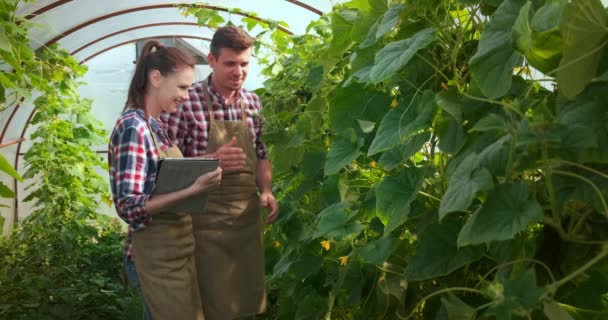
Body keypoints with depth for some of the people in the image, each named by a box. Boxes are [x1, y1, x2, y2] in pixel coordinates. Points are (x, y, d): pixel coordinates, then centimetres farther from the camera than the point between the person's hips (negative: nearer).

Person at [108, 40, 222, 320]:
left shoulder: (155, 126, 8)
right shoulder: (133, 127, -20)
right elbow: (129, 207, -25)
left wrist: (204, 169, 5)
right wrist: (193, 189, -29)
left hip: (176, 249, 9)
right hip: (157, 255, -9)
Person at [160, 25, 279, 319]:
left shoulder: (252, 102, 6)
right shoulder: (186, 102, -12)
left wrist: (266, 191, -1)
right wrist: (212, 161, -25)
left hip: (248, 216, 6)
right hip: (206, 220, -5)